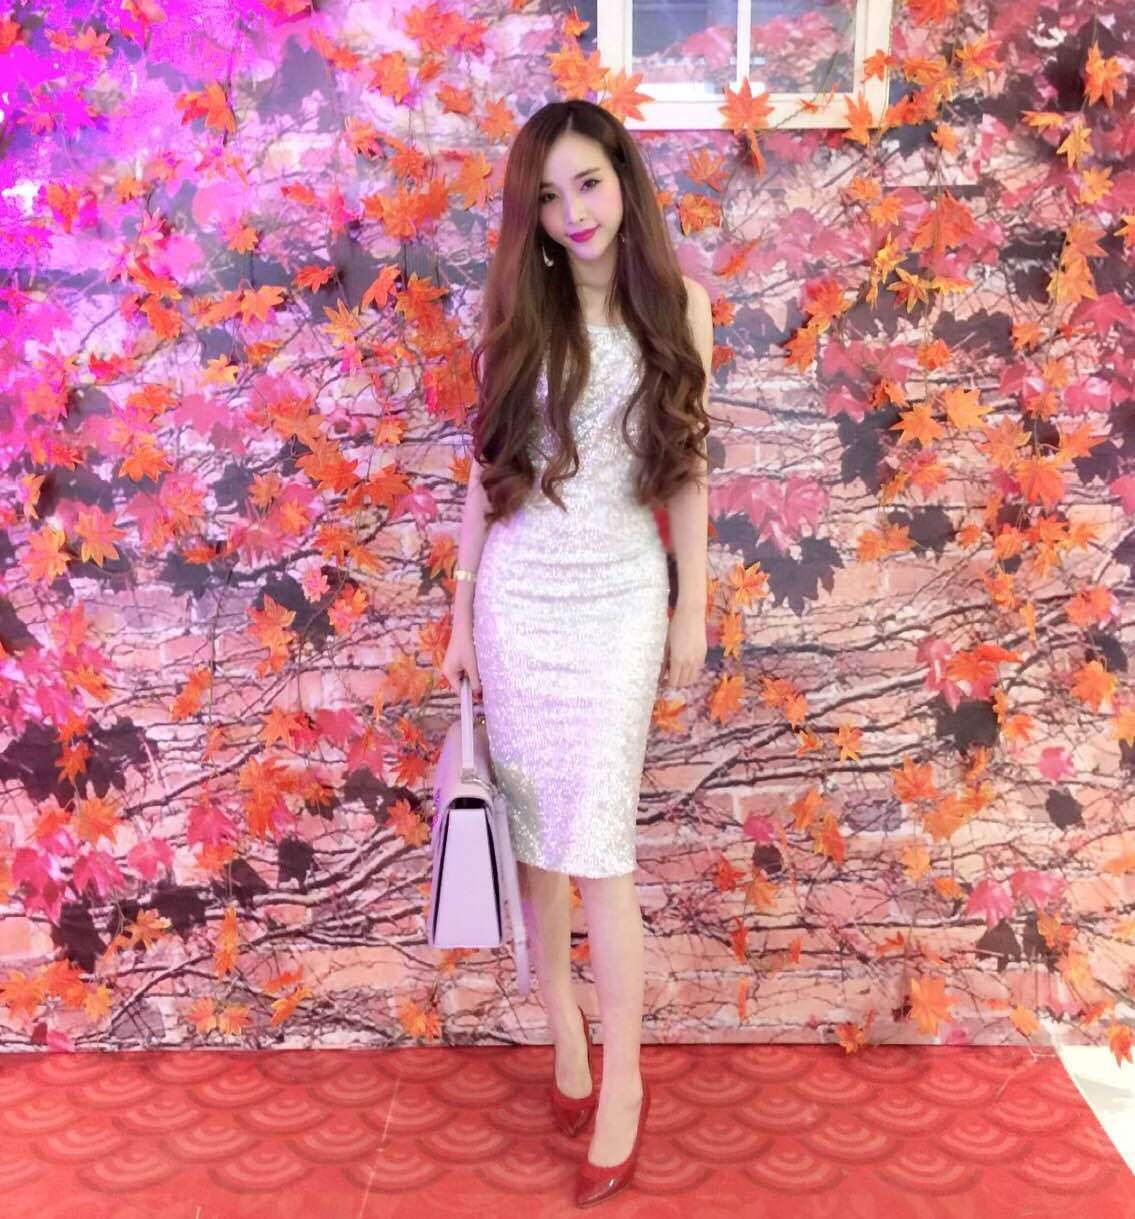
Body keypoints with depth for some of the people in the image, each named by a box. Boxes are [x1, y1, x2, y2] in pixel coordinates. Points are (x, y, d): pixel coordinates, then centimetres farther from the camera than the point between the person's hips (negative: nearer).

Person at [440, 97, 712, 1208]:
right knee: (532, 826, 7)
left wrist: (693, 605, 4)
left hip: (622, 595, -1)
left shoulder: (677, 305, 1)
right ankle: (567, 1034, 25)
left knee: (598, 838, -3)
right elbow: (487, 470, 5)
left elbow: (687, 468, 5)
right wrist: (461, 609, 4)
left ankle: (622, 1080, 11)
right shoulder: (517, 308, 2)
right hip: (518, 594, 2)